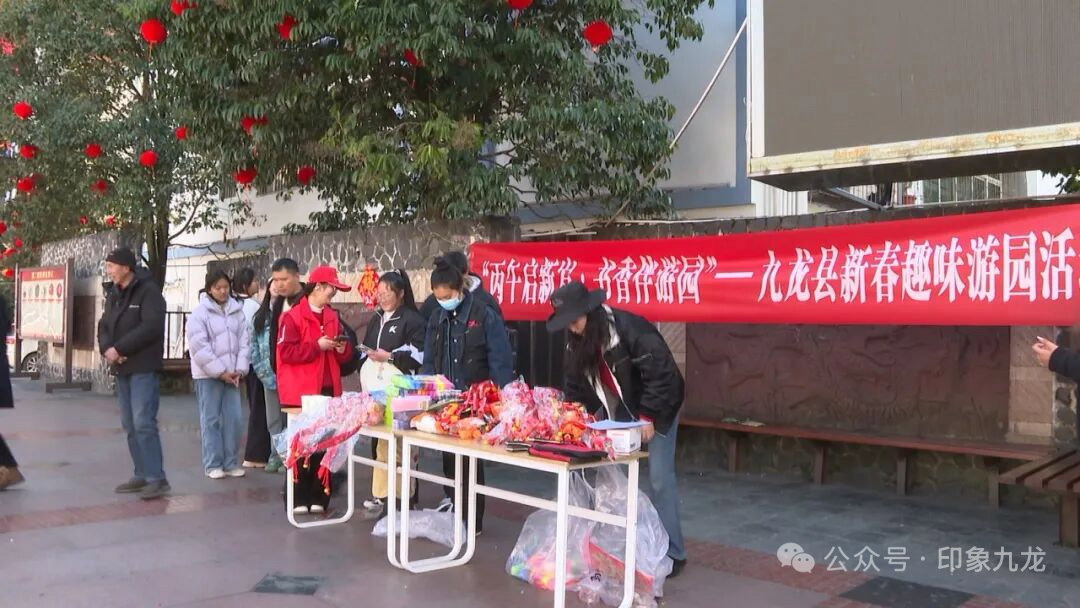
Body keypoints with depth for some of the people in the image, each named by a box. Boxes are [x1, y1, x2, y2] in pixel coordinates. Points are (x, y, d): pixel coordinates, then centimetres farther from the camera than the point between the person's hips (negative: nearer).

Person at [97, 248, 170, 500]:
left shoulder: (148, 291, -10)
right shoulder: (113, 294, 15)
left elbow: (151, 328, -21)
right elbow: (104, 326, 13)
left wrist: (119, 348, -19)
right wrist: (107, 348, -8)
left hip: (143, 368, -8)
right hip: (121, 368, 8)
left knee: (144, 423, -13)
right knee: (130, 425, 11)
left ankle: (157, 479, -9)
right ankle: (142, 475, 18)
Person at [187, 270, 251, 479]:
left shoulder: (237, 311, 7)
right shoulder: (199, 313, -6)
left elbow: (245, 341, 6)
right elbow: (199, 347, -12)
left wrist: (239, 369, -5)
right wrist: (220, 371, -14)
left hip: (231, 373, 4)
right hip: (208, 374, -4)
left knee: (234, 418, 4)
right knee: (211, 419, 1)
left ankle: (231, 462, 14)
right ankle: (213, 464, 8)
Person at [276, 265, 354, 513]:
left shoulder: (333, 317, 14)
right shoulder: (293, 316, -7)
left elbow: (343, 355, 20)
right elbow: (286, 352, -15)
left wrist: (343, 348, -2)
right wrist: (317, 346, -17)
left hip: (328, 390, 6)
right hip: (301, 392, -6)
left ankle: (318, 497, 16)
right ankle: (299, 499, 10)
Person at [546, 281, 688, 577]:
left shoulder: (629, 328, -28)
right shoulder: (577, 340, -5)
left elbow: (660, 372, -27)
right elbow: (576, 385, 3)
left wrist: (648, 417, -24)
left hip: (656, 409, -7)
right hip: (617, 413, 7)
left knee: (660, 479, -7)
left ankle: (672, 553, 5)